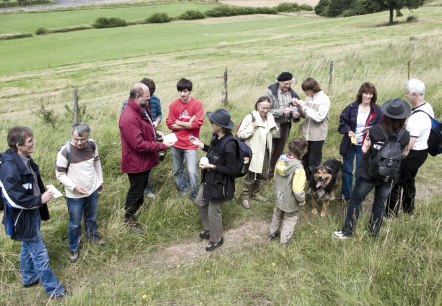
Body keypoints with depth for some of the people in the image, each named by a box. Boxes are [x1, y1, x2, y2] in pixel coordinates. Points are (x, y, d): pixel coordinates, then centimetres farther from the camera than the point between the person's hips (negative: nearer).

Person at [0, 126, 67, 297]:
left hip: (32, 213, 9)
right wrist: (40, 200, -19)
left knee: (28, 248, 27)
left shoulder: (25, 159, 0)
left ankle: (28, 278, 46)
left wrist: (43, 193, 3)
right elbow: (15, 199, -28)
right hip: (23, 218, -9)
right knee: (40, 254, 3)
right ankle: (53, 288, 19)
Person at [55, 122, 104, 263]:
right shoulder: (65, 151, -25)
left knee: (92, 217, 26)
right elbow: (60, 174, -15)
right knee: (75, 224, 11)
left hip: (93, 190, 4)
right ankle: (73, 248, 33)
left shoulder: (92, 145, -11)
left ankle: (92, 234, 53)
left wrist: (100, 180, 15)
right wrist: (73, 187, -22)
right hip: (75, 195, -4)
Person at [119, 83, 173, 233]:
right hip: (136, 162, -10)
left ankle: (139, 210, 48)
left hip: (144, 159, 10)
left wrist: (155, 132, 0)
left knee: (142, 186, 26)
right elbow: (139, 144, -32)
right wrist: (162, 146, -27)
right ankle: (129, 219, 28)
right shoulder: (129, 118, -31)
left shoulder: (141, 109, 2)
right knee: (136, 191, 8)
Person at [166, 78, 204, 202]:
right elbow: (169, 124, -6)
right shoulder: (174, 105, -1)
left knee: (192, 171, -8)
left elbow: (198, 123, -17)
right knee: (177, 170, 17)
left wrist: (179, 123, -10)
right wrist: (188, 125, -15)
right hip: (176, 143, 4)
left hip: (190, 144, -4)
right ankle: (182, 189, 39)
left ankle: (194, 196, 11)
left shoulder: (197, 104, -9)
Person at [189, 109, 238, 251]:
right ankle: (208, 229, 49)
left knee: (214, 212, 9)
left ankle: (216, 239, 34)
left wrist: (211, 166, -25)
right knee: (201, 203, 25)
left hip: (220, 183, -9)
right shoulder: (217, 137, -5)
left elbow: (231, 169, -25)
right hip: (209, 178, 9)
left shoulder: (229, 144, -31)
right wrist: (201, 145, 7)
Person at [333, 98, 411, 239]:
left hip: (369, 173, -2)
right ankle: (374, 234, 28)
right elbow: (402, 152, 6)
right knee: (380, 204, 17)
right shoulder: (405, 135, -12)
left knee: (355, 200, 12)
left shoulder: (374, 130, -18)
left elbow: (365, 150, -8)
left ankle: (347, 232, 17)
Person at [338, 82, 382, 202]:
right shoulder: (352, 107, -7)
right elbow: (342, 122, -2)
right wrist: (348, 131, -21)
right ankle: (346, 194, 29)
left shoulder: (377, 110, -7)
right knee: (347, 170, 12)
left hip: (364, 146, -1)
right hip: (350, 144, 1)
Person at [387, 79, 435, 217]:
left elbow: (408, 146, -31)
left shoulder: (416, 118, -32)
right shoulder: (428, 107, -2)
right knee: (409, 180, 26)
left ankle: (391, 214, 18)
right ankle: (408, 209, 44)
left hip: (413, 155, -9)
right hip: (422, 151, 9)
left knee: (395, 182, 6)